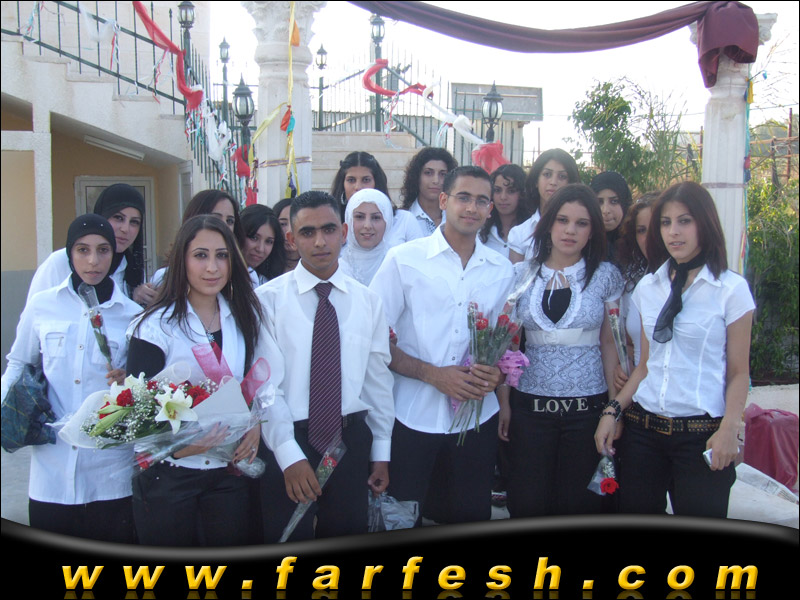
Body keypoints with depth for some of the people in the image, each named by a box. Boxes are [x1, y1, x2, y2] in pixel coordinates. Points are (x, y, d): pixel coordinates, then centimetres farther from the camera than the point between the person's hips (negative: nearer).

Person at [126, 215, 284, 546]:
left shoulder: (244, 317, 4)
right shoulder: (155, 325, -9)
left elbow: (261, 381, 13)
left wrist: (256, 425, -6)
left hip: (229, 470, 4)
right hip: (168, 473, -3)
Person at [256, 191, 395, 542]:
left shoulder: (367, 301, 4)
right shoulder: (268, 299, -7)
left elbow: (378, 378, 7)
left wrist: (381, 452, 9)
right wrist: (289, 455, -15)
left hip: (351, 440, 3)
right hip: (287, 443, -3)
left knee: (348, 541, 15)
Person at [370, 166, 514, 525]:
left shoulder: (502, 270, 9)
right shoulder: (403, 260, -2)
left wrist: (498, 372, -6)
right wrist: (433, 374, -16)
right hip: (413, 417, -3)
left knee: (471, 518, 13)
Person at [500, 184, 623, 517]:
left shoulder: (606, 276, 1)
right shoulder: (522, 275, 4)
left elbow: (610, 344, 3)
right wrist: (503, 402, 3)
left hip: (588, 408, -1)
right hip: (531, 405, 1)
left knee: (577, 505, 6)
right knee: (526, 506, 4)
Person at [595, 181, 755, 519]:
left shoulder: (731, 288, -3)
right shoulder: (648, 287, 10)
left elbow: (739, 372, -3)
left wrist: (729, 429, -15)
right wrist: (613, 411, 4)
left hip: (701, 434, -4)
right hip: (643, 426, 4)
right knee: (636, 513, 7)